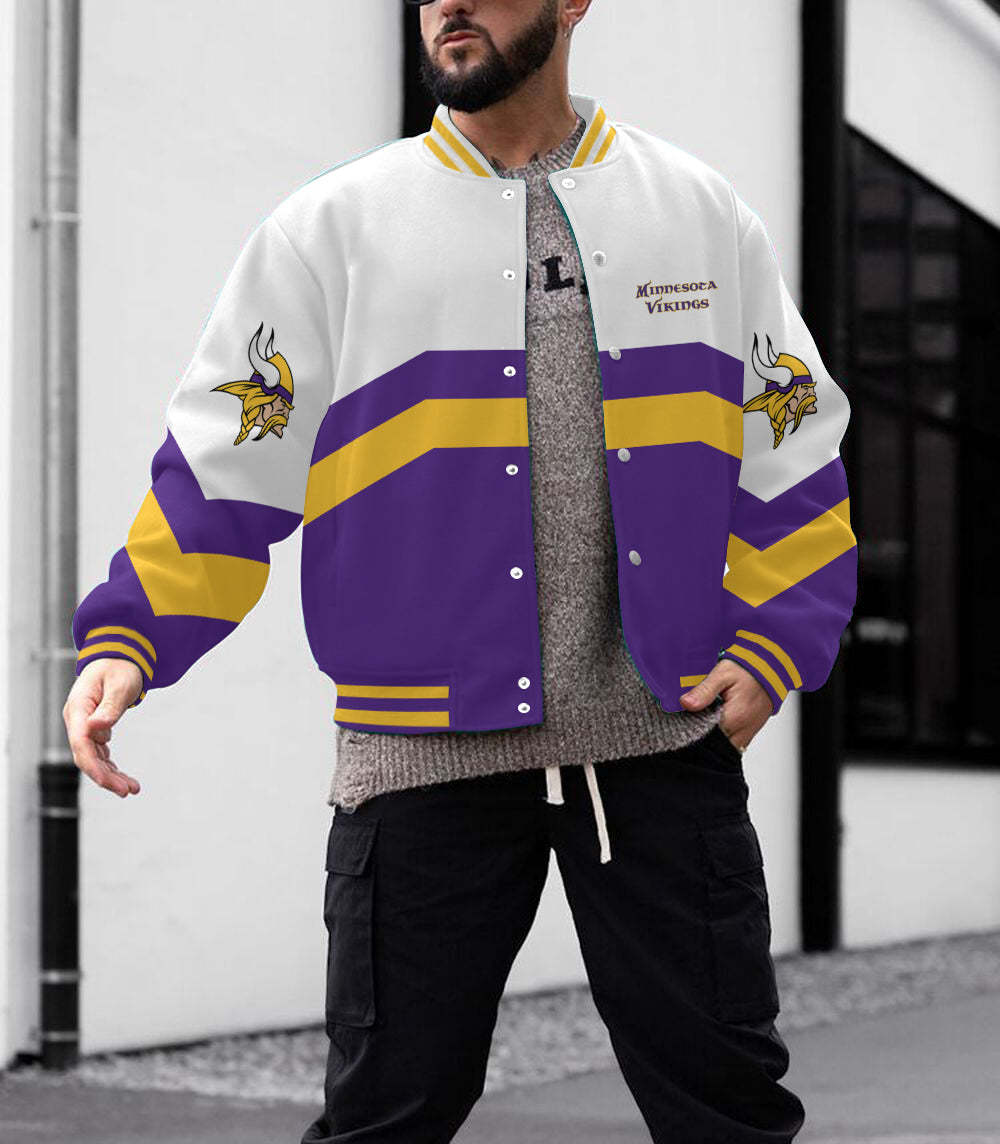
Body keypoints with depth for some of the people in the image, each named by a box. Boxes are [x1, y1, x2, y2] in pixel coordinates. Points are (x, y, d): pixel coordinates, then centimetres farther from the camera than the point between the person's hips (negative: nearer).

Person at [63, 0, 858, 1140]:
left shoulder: (702, 211, 10)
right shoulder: (330, 226, 5)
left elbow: (794, 455, 14)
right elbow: (222, 461, 3)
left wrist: (772, 647, 2)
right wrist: (125, 640, -9)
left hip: (667, 740, 1)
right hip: (429, 744, -1)